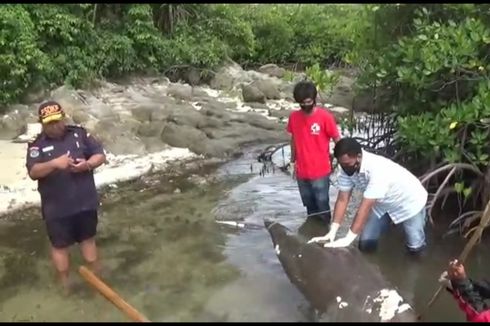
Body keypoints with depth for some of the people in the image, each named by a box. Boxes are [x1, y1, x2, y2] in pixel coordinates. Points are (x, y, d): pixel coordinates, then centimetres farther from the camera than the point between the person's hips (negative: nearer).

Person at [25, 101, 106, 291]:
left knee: (88, 239, 18)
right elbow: (33, 172, -17)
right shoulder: (37, 145, -5)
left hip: (85, 202, 2)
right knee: (59, 246, 11)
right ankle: (65, 285, 28)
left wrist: (87, 164, -20)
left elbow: (100, 155, 1)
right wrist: (54, 163, -34)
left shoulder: (79, 134, 1)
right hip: (56, 208, -1)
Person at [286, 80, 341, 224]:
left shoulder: (325, 116, -14)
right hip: (302, 172, 4)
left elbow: (337, 140, -7)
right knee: (309, 206, 19)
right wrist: (293, 162, 15)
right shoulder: (294, 117, -1)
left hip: (320, 172, -4)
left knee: (322, 206, 5)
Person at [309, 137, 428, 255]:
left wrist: (348, 239, -43)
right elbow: (342, 200, -19)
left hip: (409, 202, -5)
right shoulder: (347, 168, -21)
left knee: (415, 247, -5)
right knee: (366, 244, -2)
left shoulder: (377, 170, -41)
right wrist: (332, 233, -27)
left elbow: (365, 206, -42)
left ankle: (420, 216, 25)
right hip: (384, 204, 5)